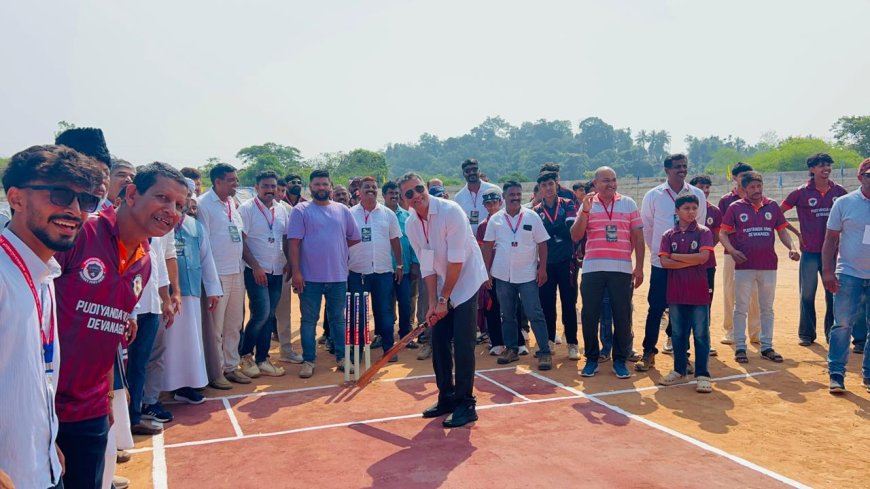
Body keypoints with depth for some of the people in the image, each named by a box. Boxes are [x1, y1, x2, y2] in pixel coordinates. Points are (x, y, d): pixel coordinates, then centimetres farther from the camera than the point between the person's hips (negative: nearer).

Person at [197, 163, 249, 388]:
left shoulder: (232, 203, 12)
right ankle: (215, 373, 12)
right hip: (217, 274, -8)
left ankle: (231, 367, 26)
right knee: (215, 326, 1)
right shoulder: (204, 204, -10)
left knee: (234, 323, 14)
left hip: (237, 271, 8)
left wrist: (242, 262, 14)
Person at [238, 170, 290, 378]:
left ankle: (262, 359, 16)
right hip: (256, 271, -5)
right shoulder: (246, 209, -5)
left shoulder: (281, 210, 11)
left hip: (277, 271, 5)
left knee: (269, 316, 7)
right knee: (261, 313, -13)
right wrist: (255, 266, -15)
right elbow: (241, 241, -9)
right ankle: (245, 355, 7)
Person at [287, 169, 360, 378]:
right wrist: (295, 272, -13)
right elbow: (294, 243, -7)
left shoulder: (343, 211, 8)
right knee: (309, 320, 5)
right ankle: (308, 360, 14)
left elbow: (354, 238, 16)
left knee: (338, 318, 11)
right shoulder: (300, 211, -2)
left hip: (338, 276, 3)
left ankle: (341, 357, 22)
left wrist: (335, 247, 7)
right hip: (310, 277, -3)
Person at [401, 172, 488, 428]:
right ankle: (447, 398, 21)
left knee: (462, 344, -10)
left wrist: (444, 299, -17)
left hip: (467, 281, -6)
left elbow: (456, 260, -21)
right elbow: (427, 266, 1)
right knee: (439, 342, 7)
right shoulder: (411, 225, -2)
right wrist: (432, 303, -7)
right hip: (443, 287, 6)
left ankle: (466, 404, 1)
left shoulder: (450, 211, -21)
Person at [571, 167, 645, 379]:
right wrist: (585, 211, -12)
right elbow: (575, 236, -2)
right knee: (589, 315, 4)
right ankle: (591, 359, 17)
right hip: (592, 269, 0)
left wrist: (639, 267, 1)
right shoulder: (587, 205, 6)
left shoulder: (629, 204, 6)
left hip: (622, 269, 0)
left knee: (622, 316, 3)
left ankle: (620, 360, 17)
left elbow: (638, 237, 6)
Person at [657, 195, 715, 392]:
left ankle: (702, 375, 8)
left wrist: (676, 256, -8)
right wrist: (692, 261, -11)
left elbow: (703, 257, -14)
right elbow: (664, 262, -6)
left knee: (701, 334, 1)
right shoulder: (669, 235, 6)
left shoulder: (704, 232, 0)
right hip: (676, 292, 3)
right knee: (678, 333, 12)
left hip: (699, 293, -2)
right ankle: (679, 371, 25)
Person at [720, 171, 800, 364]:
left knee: (767, 308, 11)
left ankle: (767, 347, 20)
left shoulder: (772, 206, 7)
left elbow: (782, 231, 11)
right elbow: (723, 233, -2)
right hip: (744, 265, -3)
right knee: (741, 308, 3)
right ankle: (740, 347, 11)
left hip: (768, 265, 3)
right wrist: (732, 250, -19)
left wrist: (792, 247, -7)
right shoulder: (735, 208, -1)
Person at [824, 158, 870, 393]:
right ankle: (836, 374, 4)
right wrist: (827, 271, -6)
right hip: (849, 274, -2)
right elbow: (831, 239, 1)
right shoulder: (844, 203, 0)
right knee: (842, 324, -3)